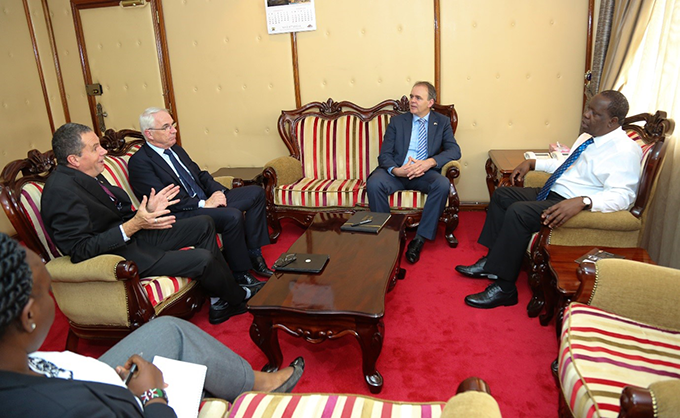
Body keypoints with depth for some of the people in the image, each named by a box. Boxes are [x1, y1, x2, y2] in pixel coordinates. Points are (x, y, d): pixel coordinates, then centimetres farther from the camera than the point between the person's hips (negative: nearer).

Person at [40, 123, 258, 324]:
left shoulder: (87, 176, 5)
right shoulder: (61, 191, -23)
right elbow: (81, 250, -26)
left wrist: (148, 210, -3)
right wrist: (132, 226, -28)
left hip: (130, 234, 10)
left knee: (204, 225, 8)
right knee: (203, 259, -18)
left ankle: (220, 302, 9)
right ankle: (238, 298, 14)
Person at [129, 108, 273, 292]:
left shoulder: (176, 149, 18)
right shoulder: (139, 162, -9)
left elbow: (200, 174, 20)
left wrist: (218, 191, -1)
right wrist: (203, 204, -21)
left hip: (207, 201, 9)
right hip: (181, 215, -9)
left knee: (256, 192, 1)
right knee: (233, 216, -32)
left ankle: (253, 255, 0)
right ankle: (241, 275, -15)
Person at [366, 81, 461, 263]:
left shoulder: (442, 122, 12)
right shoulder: (397, 121, 12)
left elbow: (454, 150, -1)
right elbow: (384, 155, 4)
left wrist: (430, 162, -21)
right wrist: (396, 170, -21)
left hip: (425, 173, 0)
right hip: (397, 172, 0)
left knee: (443, 184, -33)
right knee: (374, 183, -32)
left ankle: (420, 239, -24)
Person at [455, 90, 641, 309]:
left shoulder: (624, 150, -16)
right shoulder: (587, 137, 13)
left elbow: (622, 195, -27)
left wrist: (582, 201, -42)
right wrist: (532, 163, 21)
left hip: (575, 205, -10)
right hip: (551, 192, 11)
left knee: (518, 211, -28)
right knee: (502, 194, 9)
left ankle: (504, 288, -20)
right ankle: (492, 261, 10)